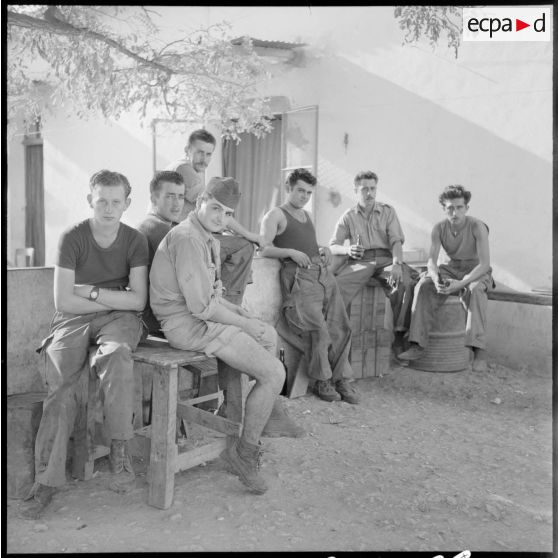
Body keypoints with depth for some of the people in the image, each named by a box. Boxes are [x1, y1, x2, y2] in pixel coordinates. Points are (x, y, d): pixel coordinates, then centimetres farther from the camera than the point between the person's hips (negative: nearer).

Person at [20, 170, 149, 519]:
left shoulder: (135, 241, 1)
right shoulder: (72, 238, -2)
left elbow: (138, 301, -5)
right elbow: (64, 301, -8)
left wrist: (92, 291, -10)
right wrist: (115, 298, -7)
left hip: (119, 318, 0)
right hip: (74, 319, 1)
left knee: (116, 354, -35)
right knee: (61, 382, -22)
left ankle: (120, 447, -23)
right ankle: (47, 481, -15)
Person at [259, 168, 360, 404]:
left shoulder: (306, 215, 29)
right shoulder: (275, 215, 6)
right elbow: (263, 248, -5)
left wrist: (323, 249, 16)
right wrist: (291, 252, -16)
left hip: (323, 272, 7)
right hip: (299, 276, -7)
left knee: (341, 327, -5)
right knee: (319, 329, -20)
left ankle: (341, 378, 5)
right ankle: (321, 380, -2)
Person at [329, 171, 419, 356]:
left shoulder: (388, 212, 14)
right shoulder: (348, 217, 14)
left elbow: (396, 241, 2)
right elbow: (333, 246, 9)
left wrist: (397, 264, -18)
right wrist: (347, 250, -16)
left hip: (385, 259, 0)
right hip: (359, 261, 0)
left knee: (406, 281, -32)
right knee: (336, 284, -32)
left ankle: (400, 334, -23)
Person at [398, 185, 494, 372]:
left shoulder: (477, 227, -20)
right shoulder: (439, 228, -7)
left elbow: (485, 264, -25)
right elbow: (431, 260, -11)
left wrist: (460, 284, -38)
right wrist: (437, 279, -34)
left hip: (477, 272, -4)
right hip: (451, 269, 4)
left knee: (474, 291, -38)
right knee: (424, 286, -24)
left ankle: (479, 351, -41)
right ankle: (418, 345, -27)